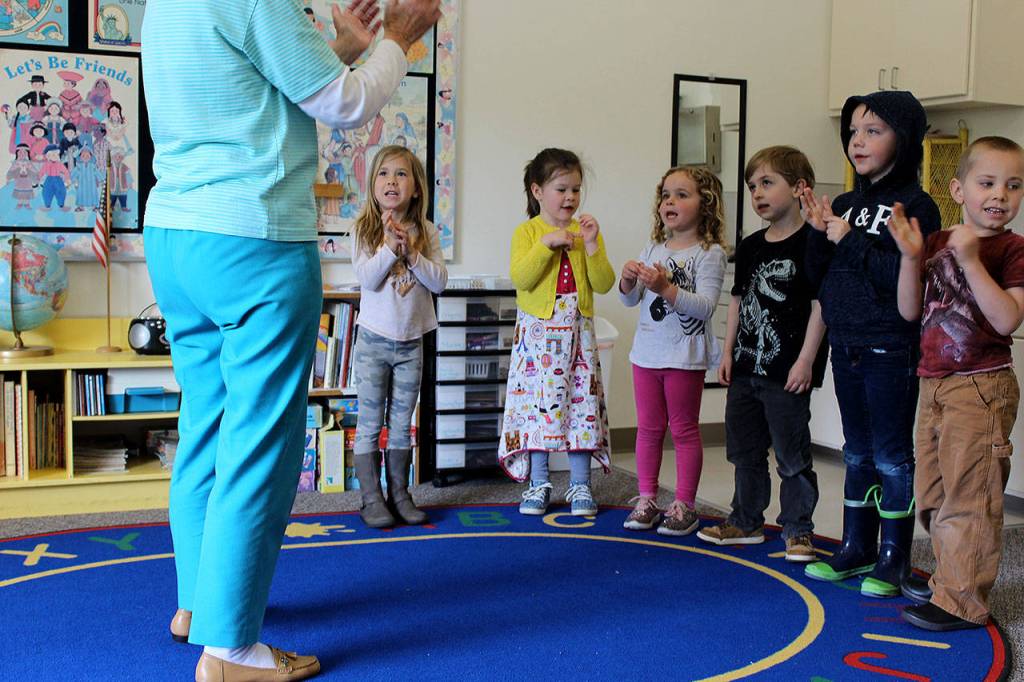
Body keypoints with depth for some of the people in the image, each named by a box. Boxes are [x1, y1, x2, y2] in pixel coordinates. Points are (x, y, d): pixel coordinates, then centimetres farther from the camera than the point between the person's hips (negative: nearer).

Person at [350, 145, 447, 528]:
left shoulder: (427, 233, 2)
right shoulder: (364, 230, -5)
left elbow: (439, 282, -7)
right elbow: (367, 279, -16)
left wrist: (411, 252, -17)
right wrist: (390, 246, -26)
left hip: (411, 343, 2)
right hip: (374, 340, -2)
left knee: (402, 424, 11)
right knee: (370, 424, 2)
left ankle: (400, 495, 21)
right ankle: (372, 500, 10)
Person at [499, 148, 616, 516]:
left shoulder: (586, 231, 7)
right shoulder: (527, 231, 0)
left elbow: (604, 284, 0)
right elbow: (520, 279, -14)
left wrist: (592, 245, -12)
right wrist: (546, 244, -21)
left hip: (577, 332, 2)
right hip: (538, 331, -2)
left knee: (581, 403, 3)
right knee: (536, 403, 1)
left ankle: (580, 485, 14)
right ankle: (538, 485, 13)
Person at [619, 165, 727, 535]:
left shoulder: (709, 253, -8)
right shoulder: (653, 249, 9)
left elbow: (705, 306, -18)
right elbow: (630, 299, 7)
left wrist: (666, 288, -29)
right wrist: (628, 279, -14)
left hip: (685, 356, -5)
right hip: (647, 351, 5)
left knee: (684, 430, 5)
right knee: (648, 428, 12)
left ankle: (684, 505, 14)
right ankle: (647, 500, 21)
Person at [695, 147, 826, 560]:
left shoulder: (810, 243, -11)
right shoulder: (749, 247, 11)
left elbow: (820, 305, -13)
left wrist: (806, 360, -16)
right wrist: (728, 352, 12)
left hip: (787, 371, -8)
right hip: (746, 368, 8)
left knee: (792, 455, 1)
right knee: (745, 451, 16)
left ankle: (797, 530, 13)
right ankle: (746, 522, 29)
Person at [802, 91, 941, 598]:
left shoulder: (914, 207, -11)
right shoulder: (844, 205, 10)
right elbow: (818, 276, 10)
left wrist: (850, 239, -21)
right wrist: (820, 233, -6)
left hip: (891, 350, -7)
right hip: (846, 345, 7)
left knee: (892, 455, 3)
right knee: (857, 453, 16)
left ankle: (892, 560, 15)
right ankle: (856, 549, 28)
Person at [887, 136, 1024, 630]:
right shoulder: (937, 243, 10)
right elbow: (910, 311, 7)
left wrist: (971, 261, -25)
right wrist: (910, 257, -7)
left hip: (980, 388, -7)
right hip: (934, 386, 7)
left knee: (968, 497, -3)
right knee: (932, 493, 18)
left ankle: (963, 601, 7)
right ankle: (951, 576, 34)